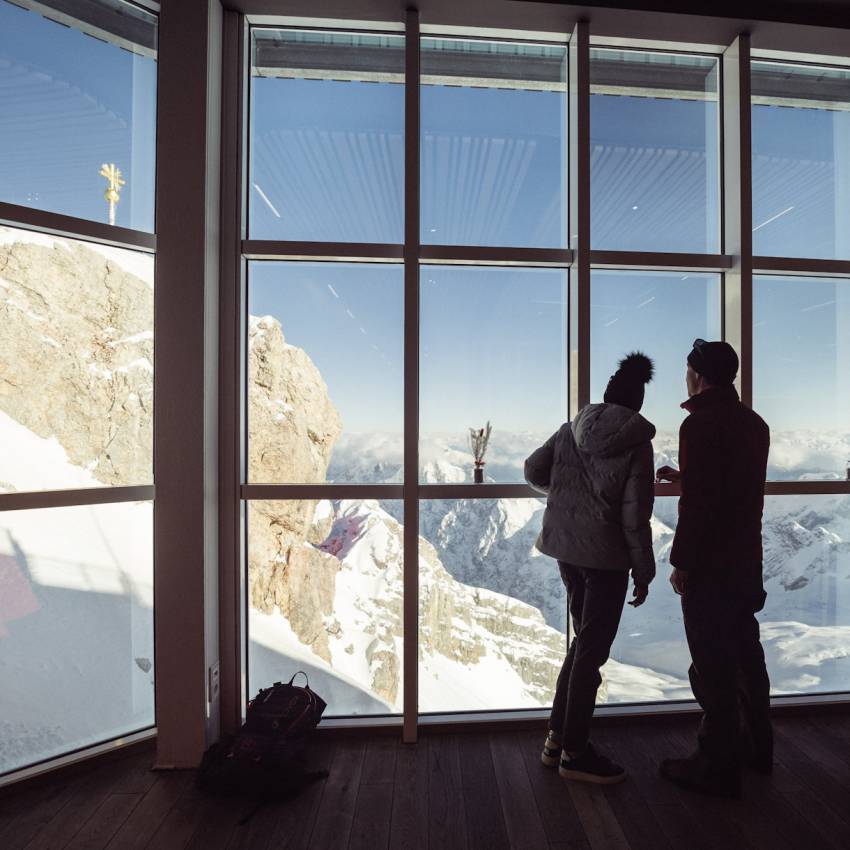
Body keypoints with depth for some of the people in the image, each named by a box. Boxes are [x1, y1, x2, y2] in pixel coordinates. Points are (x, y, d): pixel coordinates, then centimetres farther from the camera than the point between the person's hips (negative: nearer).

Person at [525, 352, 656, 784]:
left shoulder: (571, 429, 4)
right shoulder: (637, 443, -10)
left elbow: (533, 470, 7)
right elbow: (634, 516, -14)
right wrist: (643, 571, -4)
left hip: (565, 546, 6)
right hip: (606, 556, -6)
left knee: (584, 641, 22)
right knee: (592, 650, 7)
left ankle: (558, 737, 31)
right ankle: (574, 753, 22)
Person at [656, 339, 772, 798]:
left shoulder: (700, 424, -18)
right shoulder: (754, 423, 8)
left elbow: (697, 504, -21)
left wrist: (681, 563, -14)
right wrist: (683, 477, 23)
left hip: (709, 568, -9)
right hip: (747, 563, 9)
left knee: (712, 663, 2)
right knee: (745, 652, 21)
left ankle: (718, 765, 15)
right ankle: (756, 746, 37)